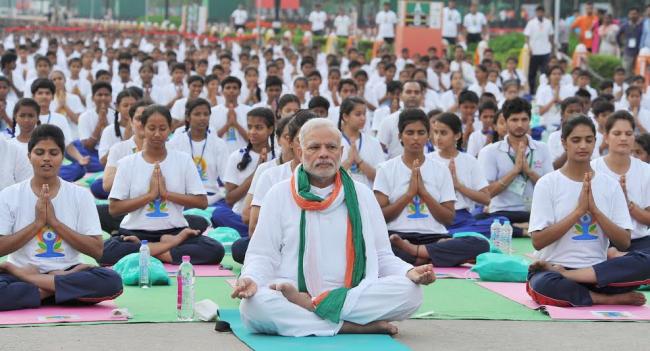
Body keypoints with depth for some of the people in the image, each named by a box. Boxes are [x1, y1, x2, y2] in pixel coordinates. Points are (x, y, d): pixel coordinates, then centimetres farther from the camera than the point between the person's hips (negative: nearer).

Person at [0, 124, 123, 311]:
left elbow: (96, 250, -2)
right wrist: (37, 223, -11)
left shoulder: (81, 196, 5)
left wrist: (54, 221, -9)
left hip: (67, 270, 3)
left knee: (112, 281, -31)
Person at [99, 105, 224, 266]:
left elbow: (202, 202, 2)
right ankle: (173, 244, -24)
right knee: (105, 251, -34)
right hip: (135, 232, -1)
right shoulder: (127, 163, 4)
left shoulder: (183, 160, 7)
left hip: (174, 230, 1)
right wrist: (150, 194, -10)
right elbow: (114, 208, -3)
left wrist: (166, 193, -8)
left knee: (215, 250, -28)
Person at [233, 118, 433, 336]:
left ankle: (312, 304, -22)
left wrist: (409, 272, -5)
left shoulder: (362, 196, 17)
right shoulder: (279, 195, 11)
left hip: (360, 296, 2)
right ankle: (357, 327, -27)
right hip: (291, 296, -2)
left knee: (410, 292, -25)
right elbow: (263, 255, 7)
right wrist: (250, 279, -16)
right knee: (254, 305, -34)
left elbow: (382, 255, 17)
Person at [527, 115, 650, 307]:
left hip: (598, 271, 3)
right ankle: (612, 299, -19)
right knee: (542, 284, -39)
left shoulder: (610, 185, 8)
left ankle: (563, 274, -21)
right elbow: (538, 241, -9)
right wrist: (579, 210, -14)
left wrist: (594, 210, -11)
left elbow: (624, 243, 3)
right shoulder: (547, 183, 0)